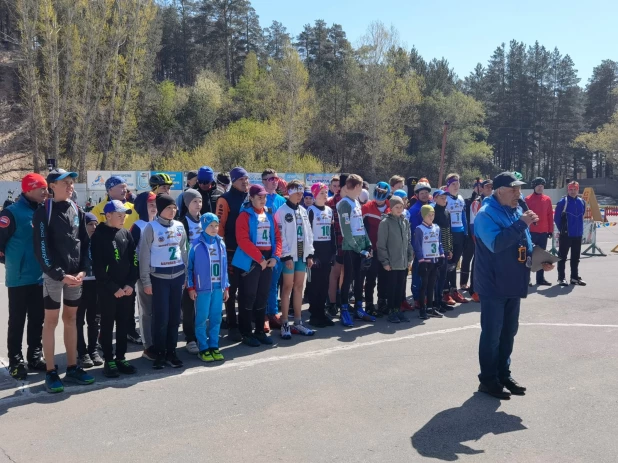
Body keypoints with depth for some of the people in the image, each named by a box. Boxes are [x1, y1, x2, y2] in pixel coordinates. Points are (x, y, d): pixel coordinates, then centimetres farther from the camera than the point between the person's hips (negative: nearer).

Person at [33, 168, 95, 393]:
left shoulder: (77, 211, 10)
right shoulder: (43, 212, -7)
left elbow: (85, 242, 10)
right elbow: (42, 248, -11)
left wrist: (83, 270, -3)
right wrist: (60, 274, -16)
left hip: (75, 275, 5)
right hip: (53, 275, -5)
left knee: (71, 319, 11)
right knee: (51, 321, 1)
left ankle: (72, 368, 19)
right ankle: (51, 373, 7)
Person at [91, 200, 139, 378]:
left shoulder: (126, 234, 8)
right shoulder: (99, 236, -7)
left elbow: (133, 260, 8)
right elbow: (98, 267, -11)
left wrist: (130, 284, -4)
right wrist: (114, 288, -13)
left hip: (126, 288, 5)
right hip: (107, 289, -4)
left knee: (123, 324, 10)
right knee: (107, 325, 4)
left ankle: (121, 358, 19)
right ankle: (109, 361, 10)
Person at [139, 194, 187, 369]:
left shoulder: (179, 226, 7)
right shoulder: (151, 227, -6)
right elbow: (144, 255, -5)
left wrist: (186, 275, 11)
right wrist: (146, 281, -7)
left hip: (177, 276, 4)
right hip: (159, 277, -4)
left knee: (175, 316, 7)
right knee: (161, 317, -2)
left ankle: (171, 352, 17)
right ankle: (160, 353, 12)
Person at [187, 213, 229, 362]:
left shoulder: (221, 244, 7)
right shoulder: (197, 245, -7)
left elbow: (224, 266, 11)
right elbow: (190, 267, -3)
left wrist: (226, 286, 10)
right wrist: (191, 287, -5)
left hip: (218, 287, 4)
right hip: (202, 288, -4)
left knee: (216, 318, 9)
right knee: (202, 319, 3)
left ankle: (214, 347, 19)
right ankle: (203, 349, 12)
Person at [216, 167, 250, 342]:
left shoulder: (251, 198, 11)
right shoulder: (226, 199, -7)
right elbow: (220, 225, -11)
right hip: (231, 251, -5)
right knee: (231, 290, 2)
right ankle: (232, 326, 11)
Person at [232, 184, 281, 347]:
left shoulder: (269, 216, 12)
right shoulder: (245, 216, -8)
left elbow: (277, 237, 10)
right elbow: (243, 240, -17)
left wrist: (275, 256, -4)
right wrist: (260, 258, -18)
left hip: (268, 261, 6)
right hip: (250, 262, -6)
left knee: (262, 297, 12)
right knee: (248, 298, 0)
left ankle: (260, 331, 22)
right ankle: (246, 334, 8)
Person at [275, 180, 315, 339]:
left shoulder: (303, 211, 14)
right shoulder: (282, 211, -7)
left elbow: (308, 233, 15)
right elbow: (281, 235, -12)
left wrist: (310, 254, 9)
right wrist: (286, 256, -17)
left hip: (302, 254, 6)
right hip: (289, 255, -6)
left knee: (299, 287, 10)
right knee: (288, 287, -3)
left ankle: (298, 322, 17)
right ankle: (285, 324, 4)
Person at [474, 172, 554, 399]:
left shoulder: (517, 211, 11)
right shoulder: (486, 214, -15)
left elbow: (525, 245, 19)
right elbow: (496, 243, -31)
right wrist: (521, 224, -29)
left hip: (513, 284, 8)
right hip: (493, 285, -8)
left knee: (508, 332, 16)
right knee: (492, 334, 0)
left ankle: (503, 374, 29)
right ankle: (488, 379, 11)